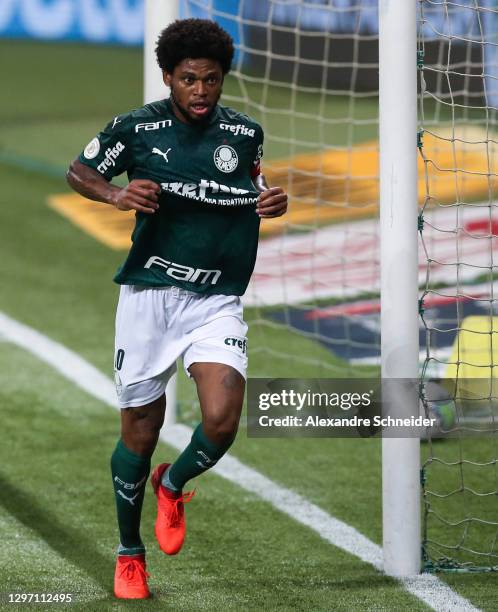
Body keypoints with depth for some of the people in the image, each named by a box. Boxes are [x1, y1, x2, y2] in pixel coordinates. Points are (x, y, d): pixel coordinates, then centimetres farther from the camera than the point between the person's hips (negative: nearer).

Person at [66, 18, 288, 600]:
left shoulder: (244, 132, 2)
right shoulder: (136, 127, -5)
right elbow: (78, 171, 8)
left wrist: (273, 203, -2)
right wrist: (116, 194, -12)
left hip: (218, 301, 1)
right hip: (149, 294, -1)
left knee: (221, 420, -18)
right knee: (140, 432, 5)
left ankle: (173, 484, 17)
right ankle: (129, 554, 28)